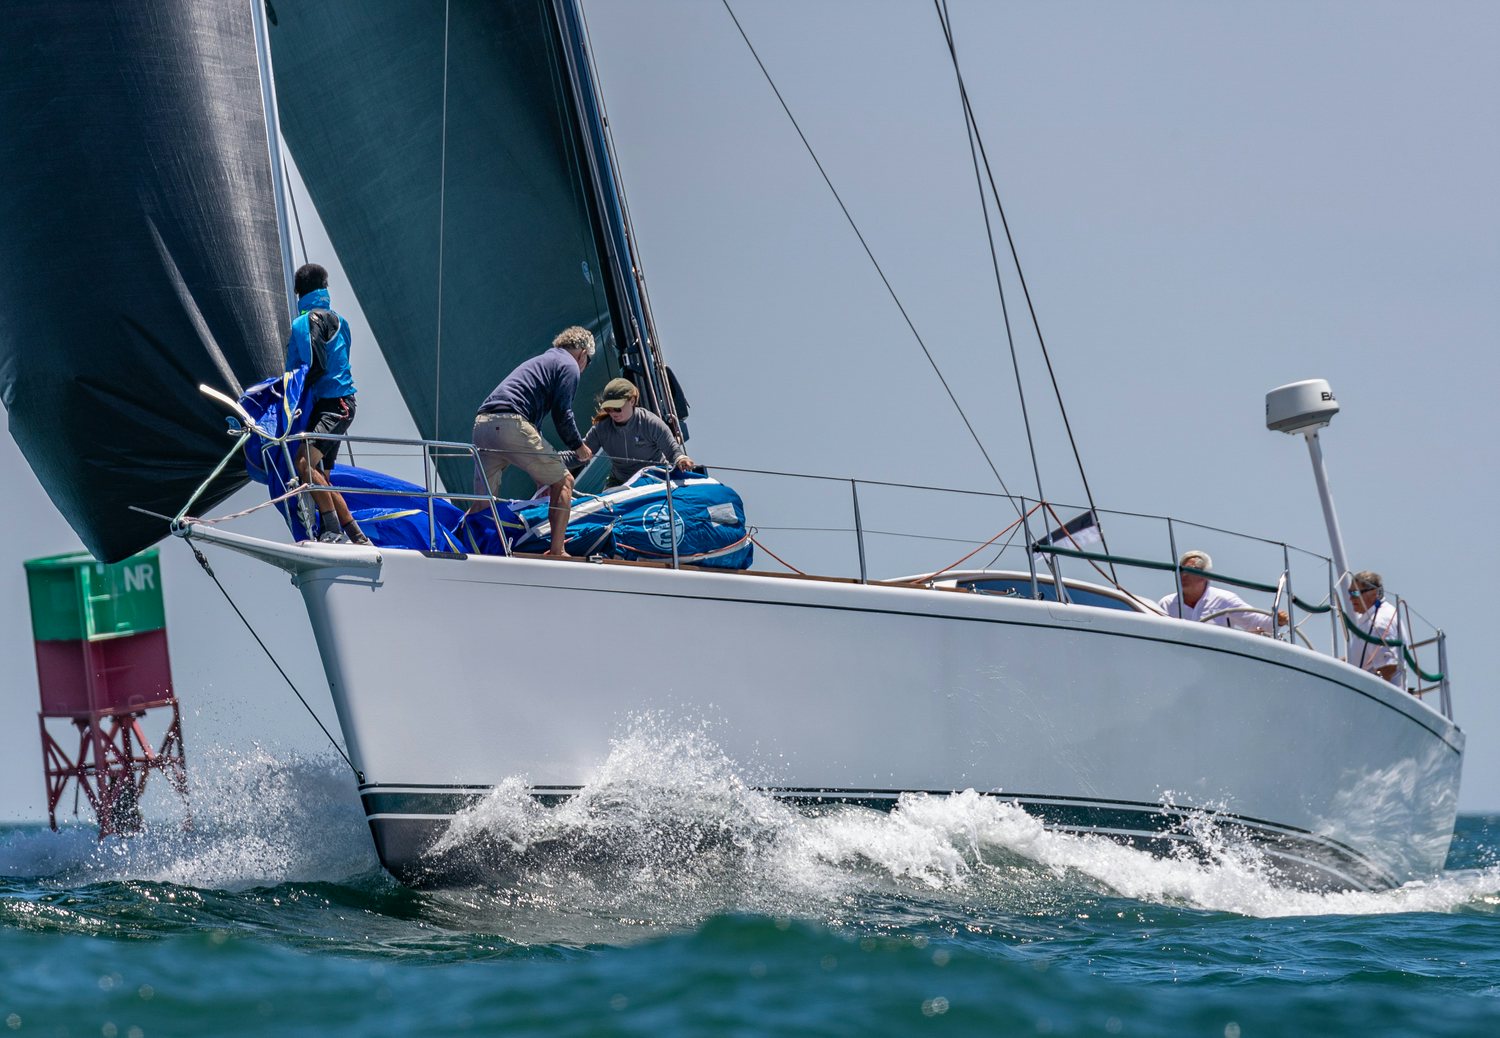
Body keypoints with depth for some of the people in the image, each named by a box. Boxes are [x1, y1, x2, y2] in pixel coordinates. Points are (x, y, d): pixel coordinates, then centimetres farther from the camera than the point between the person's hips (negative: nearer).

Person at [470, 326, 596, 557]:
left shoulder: (539, 361, 36)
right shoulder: (569, 366, 9)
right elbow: (562, 414, -3)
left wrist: (540, 476, 42)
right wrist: (579, 446, 15)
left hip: (482, 424, 8)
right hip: (510, 424, -8)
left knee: (481, 503, 12)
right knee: (563, 481, 5)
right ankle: (557, 551, 0)